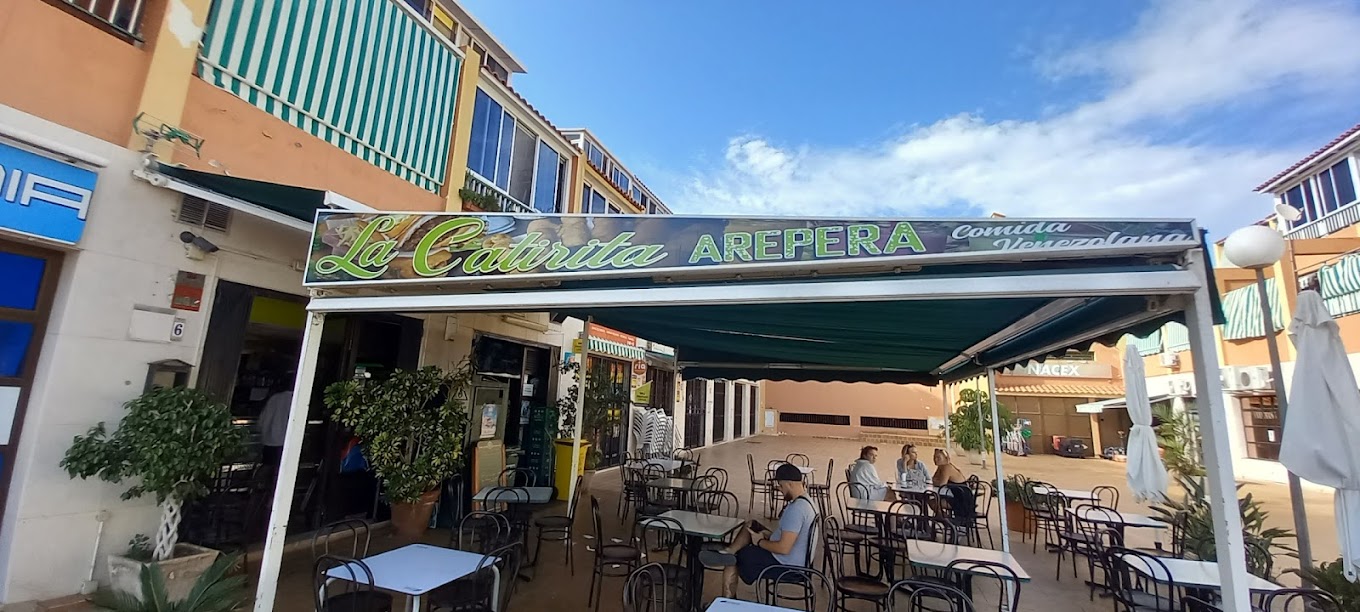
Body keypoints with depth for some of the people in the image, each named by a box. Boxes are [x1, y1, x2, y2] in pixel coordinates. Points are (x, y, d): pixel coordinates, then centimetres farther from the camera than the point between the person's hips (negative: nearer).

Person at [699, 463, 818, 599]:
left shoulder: (796, 509, -30)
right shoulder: (807, 500, 2)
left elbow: (784, 548, -32)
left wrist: (760, 542, -15)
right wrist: (770, 534, 3)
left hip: (785, 565, -10)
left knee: (732, 562, 3)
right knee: (750, 525, 12)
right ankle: (729, 551, -4)